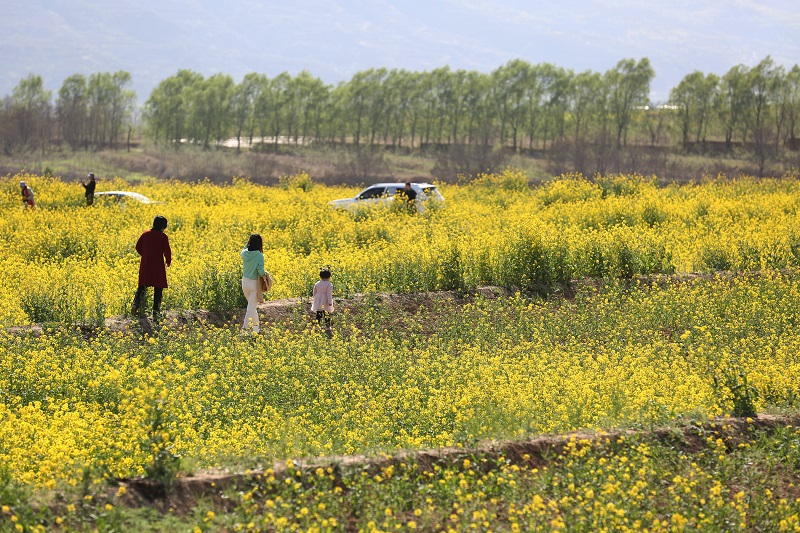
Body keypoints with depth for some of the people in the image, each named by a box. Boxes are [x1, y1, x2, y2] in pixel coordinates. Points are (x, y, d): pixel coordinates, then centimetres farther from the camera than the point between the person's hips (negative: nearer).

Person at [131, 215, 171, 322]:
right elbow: (167, 251, -12)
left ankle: (136, 304, -13)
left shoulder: (145, 234, 4)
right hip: (158, 266, -4)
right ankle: (155, 314, 1)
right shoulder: (163, 237, -9)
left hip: (145, 265, 4)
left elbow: (138, 247, 8)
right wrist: (168, 261, 8)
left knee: (142, 286, 13)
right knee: (158, 289, 4)